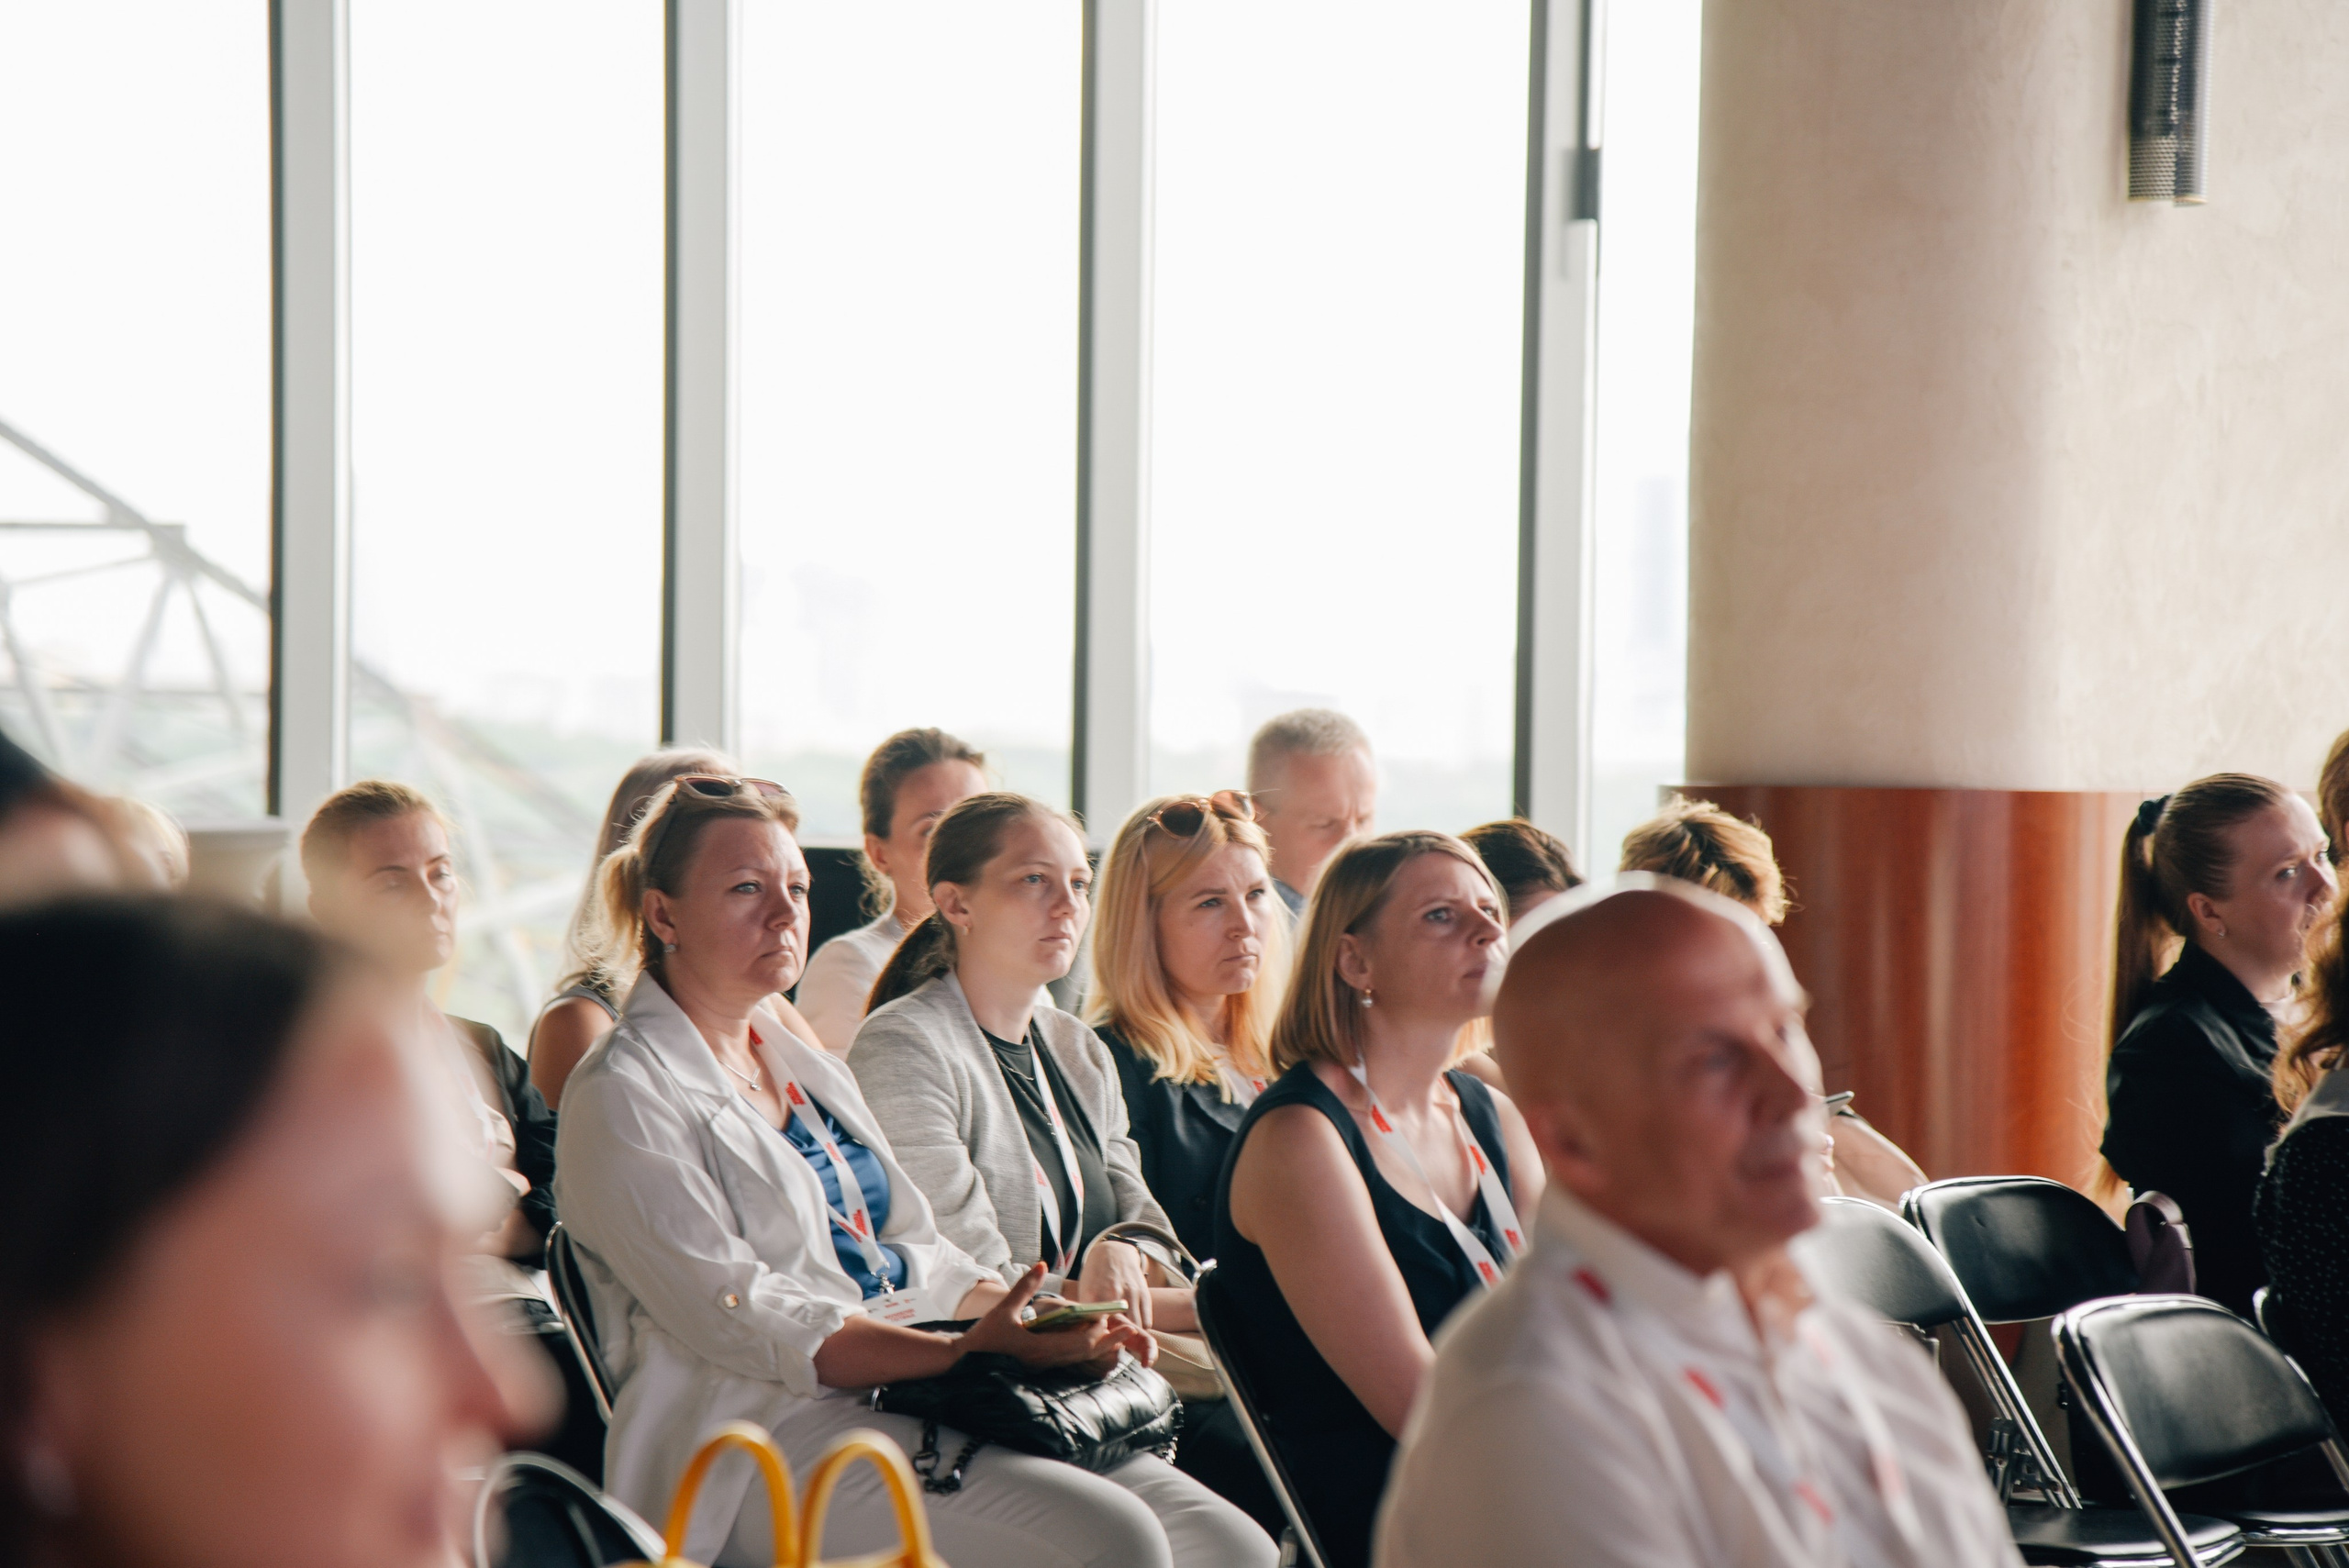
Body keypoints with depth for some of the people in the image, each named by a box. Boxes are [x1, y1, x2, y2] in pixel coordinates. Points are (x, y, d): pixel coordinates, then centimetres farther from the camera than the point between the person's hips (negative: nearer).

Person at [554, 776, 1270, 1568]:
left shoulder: (810, 1068, 22)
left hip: (907, 1397, 8)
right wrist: (964, 1351, -23)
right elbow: (738, 1318, -15)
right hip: (767, 1426, -8)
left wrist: (1039, 1322, 1)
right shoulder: (622, 1097, -4)